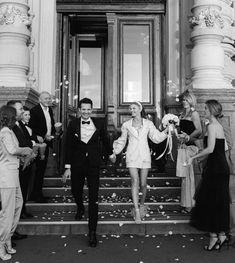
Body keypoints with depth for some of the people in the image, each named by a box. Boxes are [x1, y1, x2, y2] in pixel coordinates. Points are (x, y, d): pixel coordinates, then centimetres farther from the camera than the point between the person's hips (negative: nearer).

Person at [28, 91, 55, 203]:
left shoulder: (50, 110, 13)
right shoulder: (34, 110, -12)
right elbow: (31, 128, -15)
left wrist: (51, 135, 0)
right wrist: (41, 137, -20)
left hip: (47, 143, 8)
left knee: (42, 168, 13)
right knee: (39, 168, -5)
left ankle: (38, 193, 24)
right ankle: (36, 194, 6)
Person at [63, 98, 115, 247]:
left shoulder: (99, 123, -2)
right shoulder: (73, 125, -2)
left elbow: (105, 139, 15)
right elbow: (68, 147, -1)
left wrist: (111, 154, 27)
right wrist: (68, 168, -3)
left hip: (93, 165, -1)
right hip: (77, 165, 2)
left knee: (94, 198, -5)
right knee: (76, 191, 21)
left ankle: (92, 232, 2)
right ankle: (80, 208, 56)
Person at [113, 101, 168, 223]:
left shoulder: (148, 124, 7)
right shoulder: (126, 125, 7)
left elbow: (156, 137, 6)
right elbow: (122, 141, 15)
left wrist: (166, 130, -3)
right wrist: (114, 151, 7)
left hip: (144, 155, 1)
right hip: (132, 156, -1)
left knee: (143, 183, 4)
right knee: (135, 181, -14)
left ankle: (142, 204, 30)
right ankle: (136, 210, -13)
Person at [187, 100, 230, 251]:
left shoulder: (212, 126, -14)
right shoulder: (219, 126, 14)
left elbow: (210, 149, -23)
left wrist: (194, 157, -11)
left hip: (215, 168, -9)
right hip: (222, 167, 9)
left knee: (211, 202, 0)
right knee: (220, 203, 14)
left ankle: (214, 235, 8)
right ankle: (222, 234, 22)